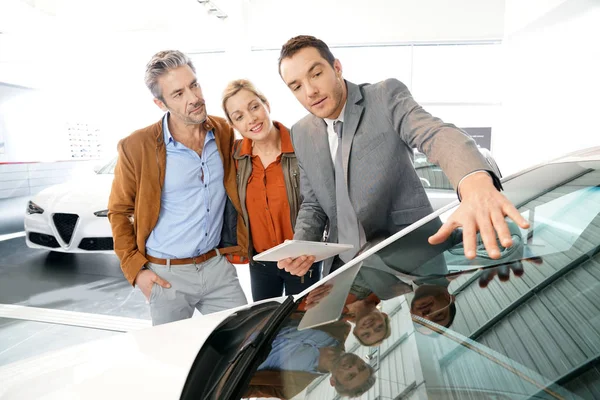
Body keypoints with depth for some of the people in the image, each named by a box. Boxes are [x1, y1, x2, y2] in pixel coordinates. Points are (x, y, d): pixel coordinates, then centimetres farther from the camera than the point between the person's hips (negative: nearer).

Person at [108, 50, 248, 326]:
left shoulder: (224, 132, -1)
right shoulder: (136, 147, -11)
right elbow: (119, 212, -1)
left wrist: (238, 246, 6)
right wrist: (135, 269, -6)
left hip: (217, 265, 3)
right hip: (167, 274, -2)